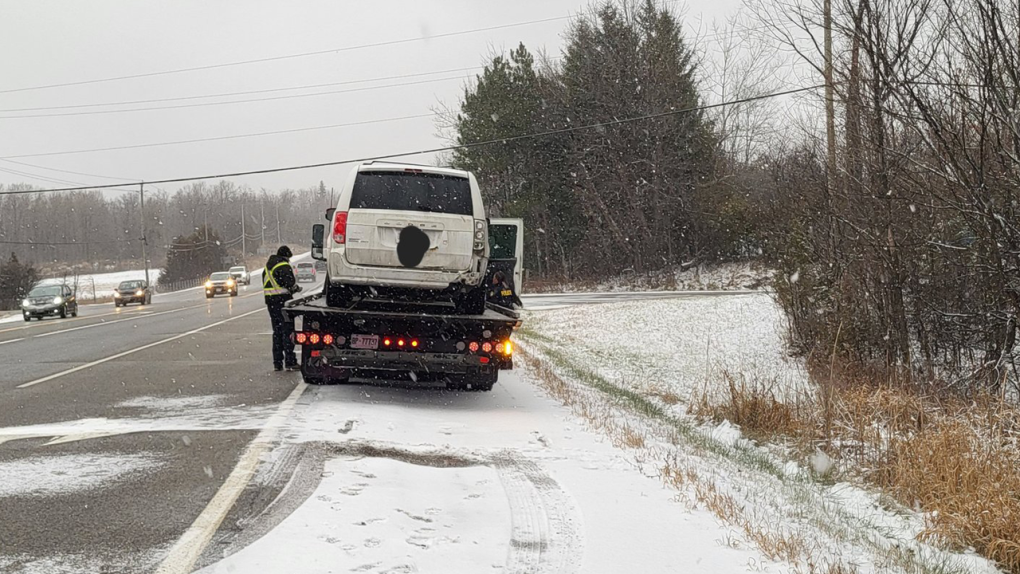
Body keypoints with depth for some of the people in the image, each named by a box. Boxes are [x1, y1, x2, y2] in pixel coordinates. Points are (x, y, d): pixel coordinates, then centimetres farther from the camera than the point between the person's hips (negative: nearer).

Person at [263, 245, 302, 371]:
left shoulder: (267, 267, 16)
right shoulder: (284, 266, -11)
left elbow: (265, 284, 18)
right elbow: (291, 284, -19)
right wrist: (297, 288, 2)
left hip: (270, 301, 8)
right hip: (283, 300, -8)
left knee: (277, 331, 13)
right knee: (288, 330, -6)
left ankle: (277, 362, 13)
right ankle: (289, 362, -9)